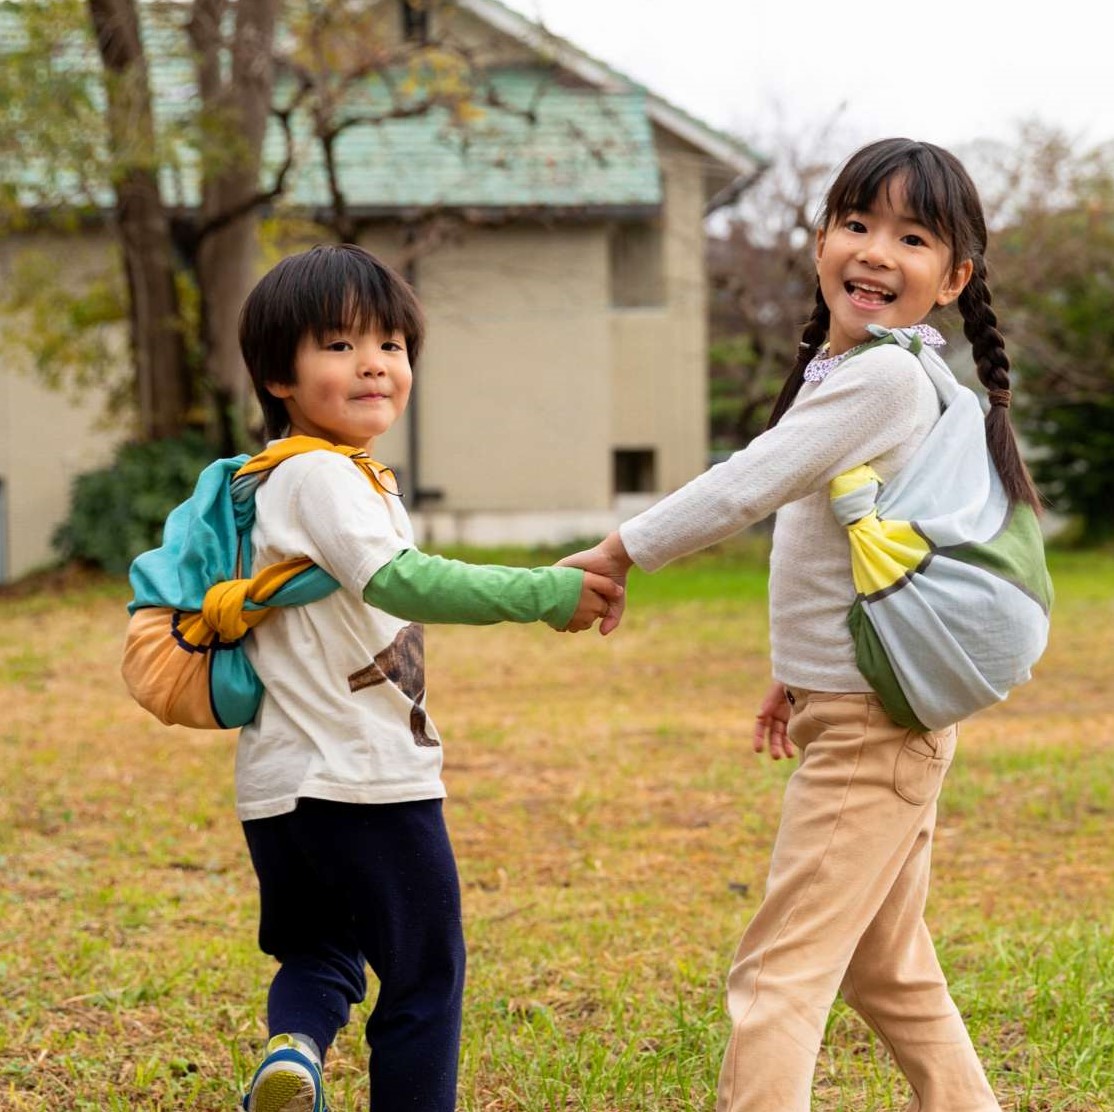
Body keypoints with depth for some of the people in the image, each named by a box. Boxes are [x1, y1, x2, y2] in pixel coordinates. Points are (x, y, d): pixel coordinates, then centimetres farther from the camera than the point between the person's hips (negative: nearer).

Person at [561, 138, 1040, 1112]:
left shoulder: (886, 375, -18)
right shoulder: (844, 369, 13)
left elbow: (745, 488, -22)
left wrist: (614, 557, -13)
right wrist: (799, 673, 26)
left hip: (877, 723, -10)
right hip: (858, 709, 10)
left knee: (779, 973, -11)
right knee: (887, 968, 20)